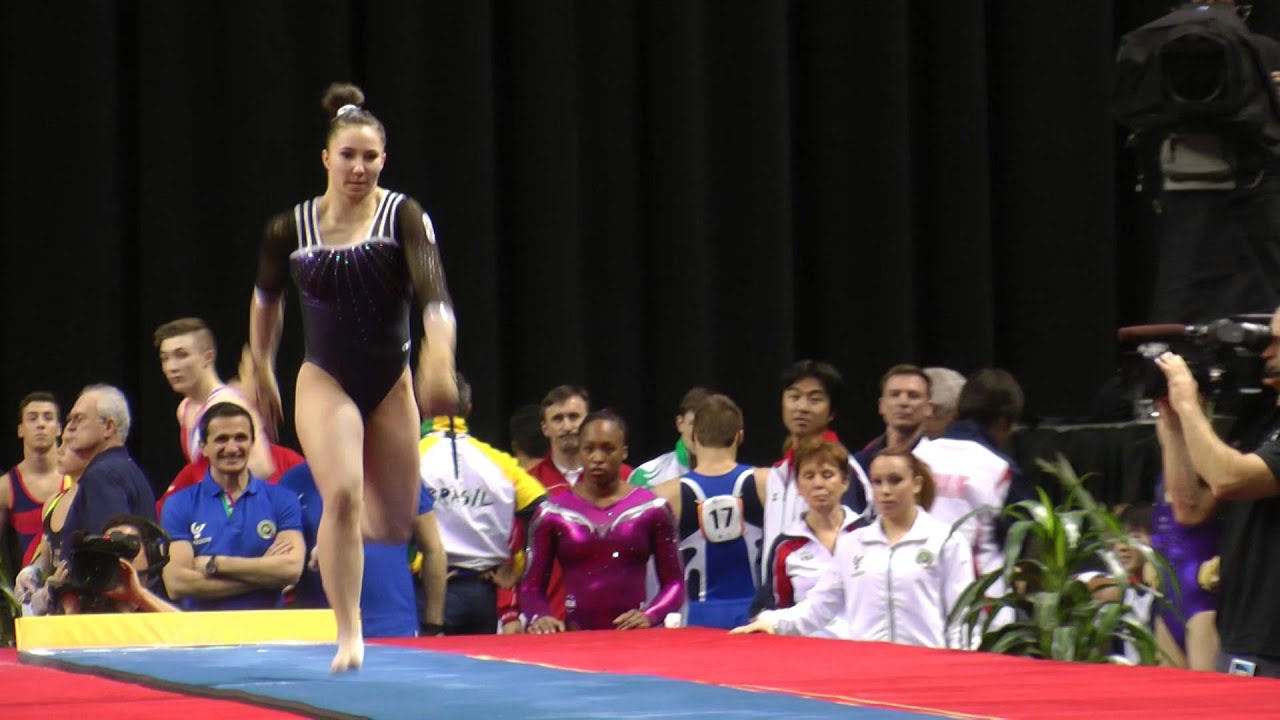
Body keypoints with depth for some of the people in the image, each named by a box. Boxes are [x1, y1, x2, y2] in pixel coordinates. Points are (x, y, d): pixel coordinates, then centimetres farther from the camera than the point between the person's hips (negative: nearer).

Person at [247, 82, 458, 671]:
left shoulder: (403, 216, -12)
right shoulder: (291, 228, -7)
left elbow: (431, 287, -28)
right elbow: (266, 298, 12)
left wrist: (438, 359, -45)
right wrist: (261, 372, 18)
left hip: (391, 383, 1)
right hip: (325, 382, -1)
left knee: (394, 526, 10)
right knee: (341, 494, -24)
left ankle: (341, 534, 46)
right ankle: (348, 636, -17)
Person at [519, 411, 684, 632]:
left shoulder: (652, 509, 7)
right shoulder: (552, 513, 8)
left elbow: (673, 583, 8)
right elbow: (531, 586, 10)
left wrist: (649, 616, -10)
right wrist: (540, 617, -11)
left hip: (633, 634, 0)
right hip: (575, 637, 0)